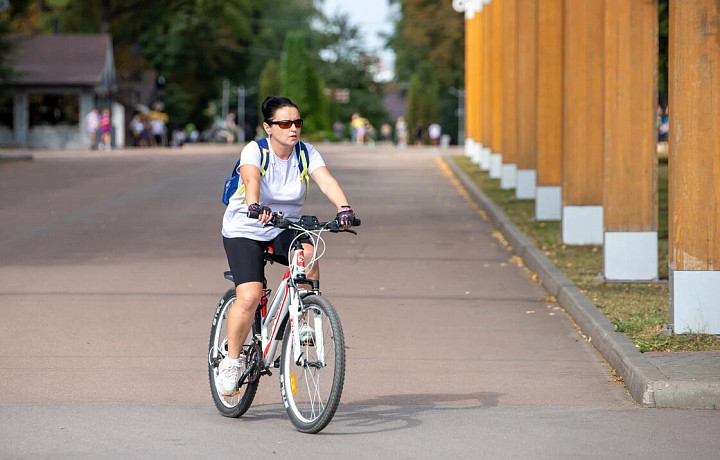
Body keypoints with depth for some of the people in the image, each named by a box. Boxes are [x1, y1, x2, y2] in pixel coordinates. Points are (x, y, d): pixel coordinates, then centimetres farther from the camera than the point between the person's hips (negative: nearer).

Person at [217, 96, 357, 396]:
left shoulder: (307, 153, -6)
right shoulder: (254, 151, -16)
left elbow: (327, 182, -23)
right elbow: (251, 179, -37)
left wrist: (344, 208, -43)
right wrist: (256, 207, -58)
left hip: (285, 230, 3)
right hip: (244, 231, -3)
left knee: (309, 259, -31)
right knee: (249, 298, -22)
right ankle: (231, 360, 0)